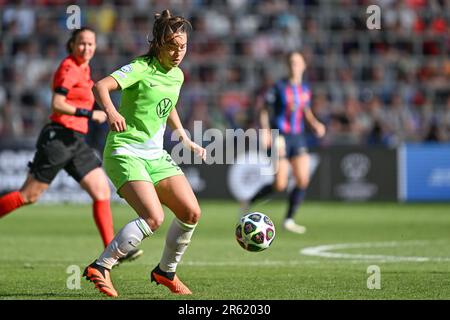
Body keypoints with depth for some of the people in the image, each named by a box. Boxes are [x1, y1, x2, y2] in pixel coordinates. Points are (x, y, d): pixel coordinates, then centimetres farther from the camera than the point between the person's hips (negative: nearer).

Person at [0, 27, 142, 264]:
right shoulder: (69, 68, -10)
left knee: (102, 192, -1)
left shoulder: (83, 69, 17)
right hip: (59, 136, -9)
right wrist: (89, 114, -21)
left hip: (76, 141, 9)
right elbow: (57, 105, -19)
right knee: (29, 195, -6)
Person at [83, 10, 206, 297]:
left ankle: (166, 271, 19)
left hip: (156, 155, 8)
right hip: (126, 152, -8)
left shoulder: (178, 75, 11)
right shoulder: (141, 68, -13)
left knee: (191, 213, -2)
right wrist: (110, 110, -49)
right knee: (154, 217, -24)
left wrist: (186, 141, 30)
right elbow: (101, 86, -29)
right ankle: (100, 268, -14)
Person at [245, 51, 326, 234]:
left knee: (303, 180, -8)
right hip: (281, 137, -5)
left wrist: (316, 125, 5)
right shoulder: (279, 87, -6)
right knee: (280, 185, -10)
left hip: (298, 138, 5)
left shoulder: (305, 89, 9)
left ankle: (289, 220, 4)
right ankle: (250, 202, 15)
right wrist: (265, 131, -19)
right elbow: (265, 111, -5)